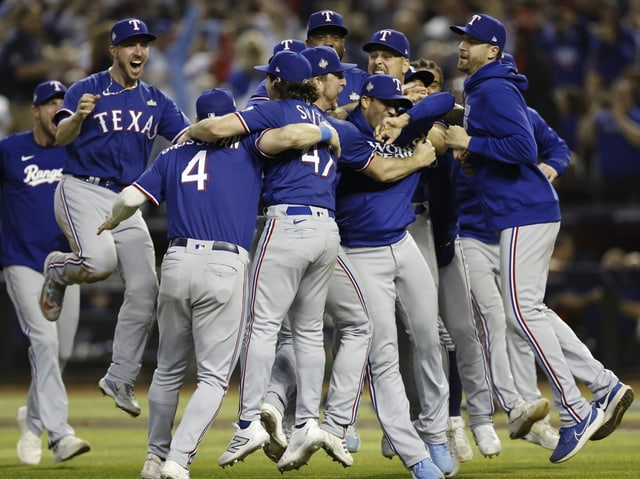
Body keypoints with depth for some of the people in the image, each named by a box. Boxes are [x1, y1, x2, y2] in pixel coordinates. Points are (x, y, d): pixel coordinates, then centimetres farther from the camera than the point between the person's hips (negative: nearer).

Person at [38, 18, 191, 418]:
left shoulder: (156, 101, 14)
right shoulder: (87, 90, -2)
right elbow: (61, 136, -15)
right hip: (83, 190, -5)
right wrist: (78, 118, -37)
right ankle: (57, 269, 6)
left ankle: (121, 380, 6)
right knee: (100, 261, -31)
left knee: (145, 289, -4)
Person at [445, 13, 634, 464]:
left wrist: (471, 144, -15)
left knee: (523, 310, -11)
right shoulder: (482, 90, 19)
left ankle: (575, 414, -10)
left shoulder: (494, 91, -13)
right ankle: (605, 386, 13)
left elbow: (524, 148, -23)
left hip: (525, 212, -11)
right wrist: (473, 157, 12)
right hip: (524, 211, 11)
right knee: (531, 309, 13)